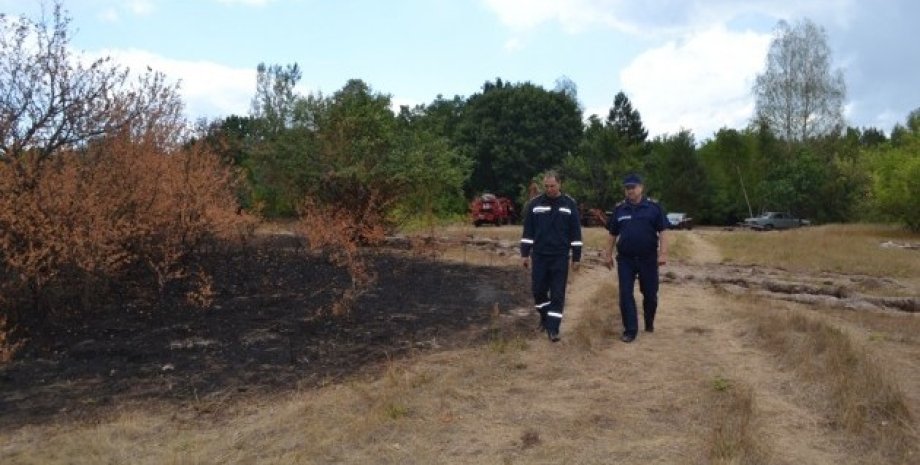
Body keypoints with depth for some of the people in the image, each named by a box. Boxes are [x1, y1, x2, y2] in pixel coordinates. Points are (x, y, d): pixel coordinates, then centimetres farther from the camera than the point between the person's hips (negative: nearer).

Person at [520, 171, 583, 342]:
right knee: (538, 290, 7)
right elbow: (527, 231, 5)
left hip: (560, 257, -1)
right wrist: (525, 253, 2)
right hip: (539, 255, 1)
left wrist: (576, 257, -1)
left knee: (557, 294, -1)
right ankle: (545, 316, 32)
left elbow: (576, 232, 2)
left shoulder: (570, 204, 0)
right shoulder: (534, 204, 1)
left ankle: (553, 328, 5)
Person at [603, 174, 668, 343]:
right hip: (625, 259, 2)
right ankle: (630, 329, 5)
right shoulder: (619, 209, 5)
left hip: (648, 259, -1)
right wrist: (608, 254, 8)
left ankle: (649, 323, 34)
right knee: (625, 294, -2)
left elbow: (662, 232, -4)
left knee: (650, 294, 10)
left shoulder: (654, 207, -2)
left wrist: (663, 253, -13)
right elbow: (613, 234, 11)